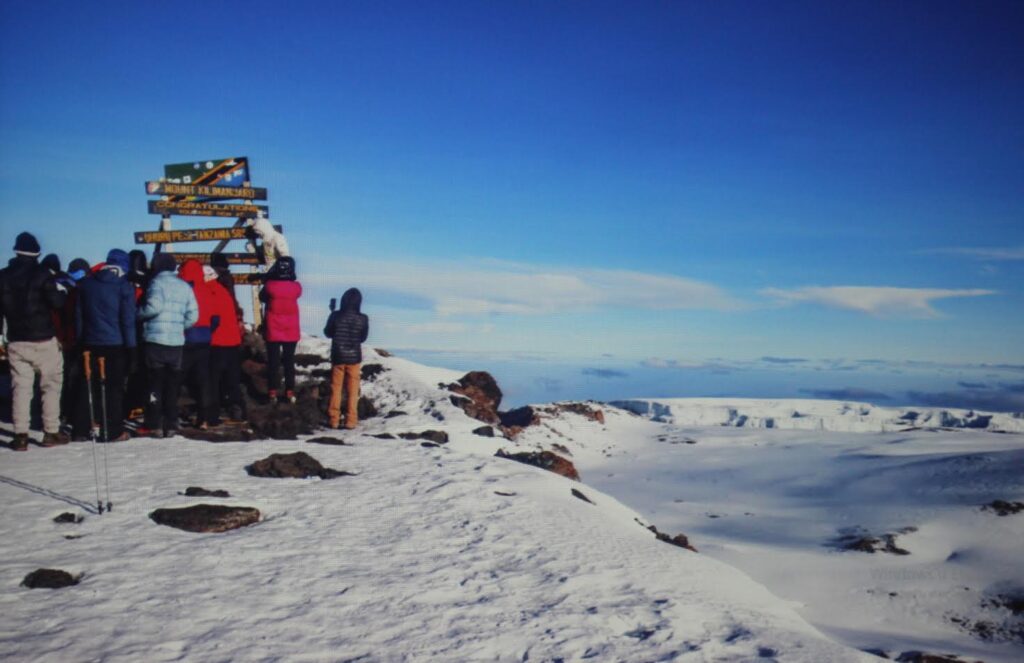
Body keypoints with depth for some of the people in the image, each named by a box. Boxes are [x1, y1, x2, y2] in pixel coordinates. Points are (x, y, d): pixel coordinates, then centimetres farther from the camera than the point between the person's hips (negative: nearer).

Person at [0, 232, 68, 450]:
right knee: (51, 385, 6)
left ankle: (20, 435, 2)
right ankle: (51, 432, 6)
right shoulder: (42, 274, -8)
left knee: (21, 387, 7)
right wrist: (62, 291, 6)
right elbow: (56, 302, -15)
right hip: (43, 340, -4)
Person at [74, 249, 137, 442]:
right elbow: (128, 319, -10)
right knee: (115, 387, 0)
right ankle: (114, 431, 0)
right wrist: (130, 345, -5)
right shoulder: (125, 287, -8)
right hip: (115, 344, -4)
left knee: (89, 385, 13)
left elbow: (78, 315, 9)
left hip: (90, 342, 5)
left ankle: (80, 429, 15)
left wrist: (80, 339, 13)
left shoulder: (86, 284, 8)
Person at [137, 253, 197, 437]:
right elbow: (193, 315, 5)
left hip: (156, 339, -4)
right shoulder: (185, 286, 11)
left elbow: (154, 306, -21)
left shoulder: (157, 282, -5)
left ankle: (153, 423, 2)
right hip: (177, 341, 4)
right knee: (172, 384, 10)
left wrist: (138, 314, -5)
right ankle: (171, 425, 10)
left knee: (155, 382, 2)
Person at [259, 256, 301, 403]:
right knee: (289, 362, 11)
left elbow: (262, 297, 5)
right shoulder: (296, 287, -10)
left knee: (273, 362, 7)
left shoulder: (270, 285, -14)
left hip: (273, 332, -1)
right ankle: (290, 391, 12)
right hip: (291, 332, 1)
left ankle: (272, 392, 7)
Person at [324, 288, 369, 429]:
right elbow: (363, 338, 3)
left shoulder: (335, 315, -10)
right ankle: (351, 420, 8)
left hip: (337, 357, 1)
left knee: (336, 389, 11)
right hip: (354, 357, 0)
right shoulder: (363, 318, -11)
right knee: (352, 391, 8)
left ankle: (334, 419, 13)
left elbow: (328, 333, 4)